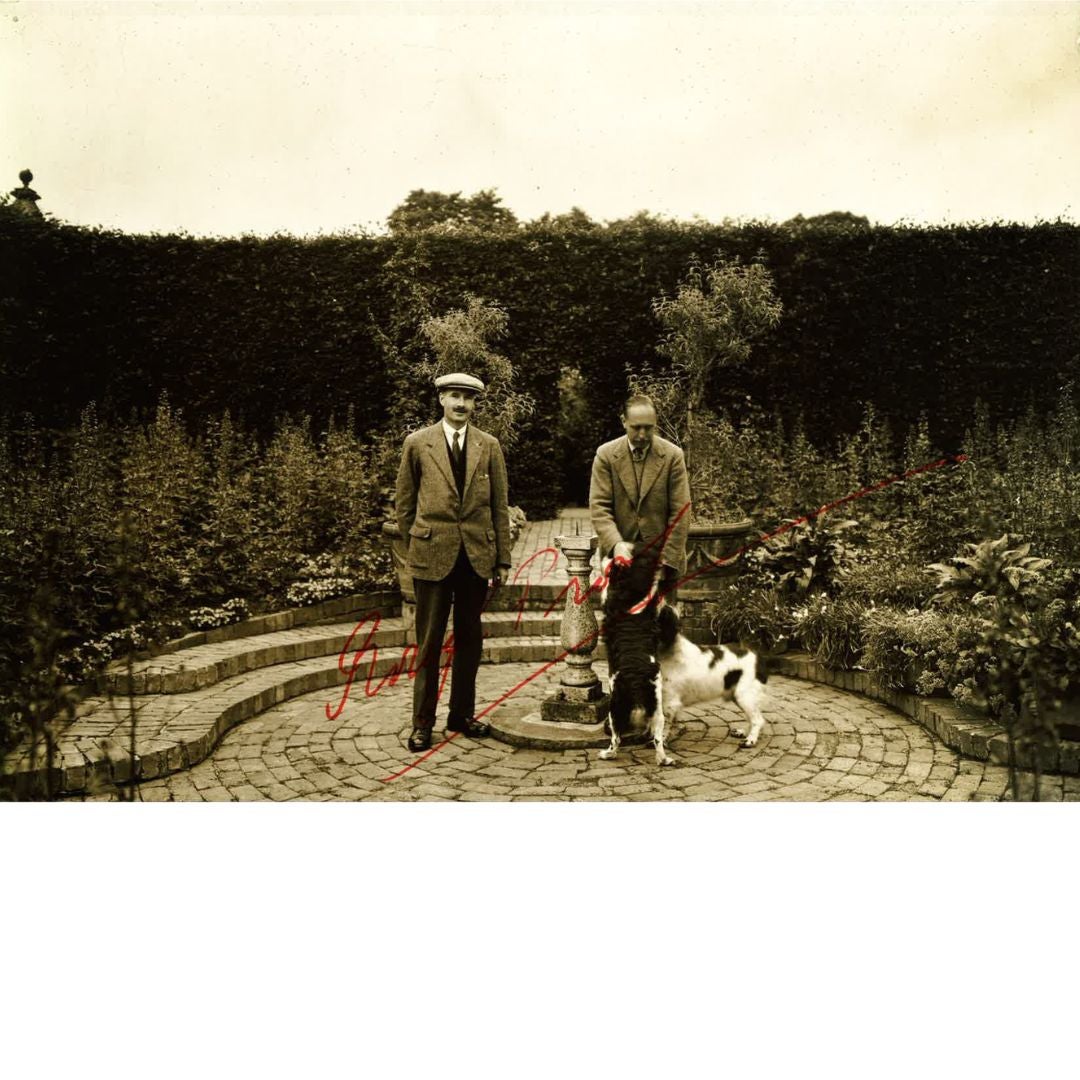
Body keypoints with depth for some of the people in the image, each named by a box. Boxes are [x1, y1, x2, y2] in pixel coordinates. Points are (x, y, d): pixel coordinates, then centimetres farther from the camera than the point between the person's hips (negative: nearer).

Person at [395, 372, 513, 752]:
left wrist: (503, 559, 4)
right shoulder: (417, 443, 1)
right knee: (429, 642, 3)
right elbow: (404, 502, 8)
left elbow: (500, 506, 6)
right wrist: (416, 541, 7)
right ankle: (422, 722, 13)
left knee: (470, 640, 12)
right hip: (433, 555, -2)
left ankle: (462, 713, 25)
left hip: (478, 556, 2)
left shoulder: (489, 445, 6)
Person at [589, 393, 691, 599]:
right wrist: (616, 544, -24)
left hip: (663, 558, 0)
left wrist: (667, 560, -12)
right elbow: (599, 507, -7)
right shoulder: (606, 455, -3)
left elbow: (680, 514, -6)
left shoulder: (673, 455, -5)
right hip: (621, 558, 1)